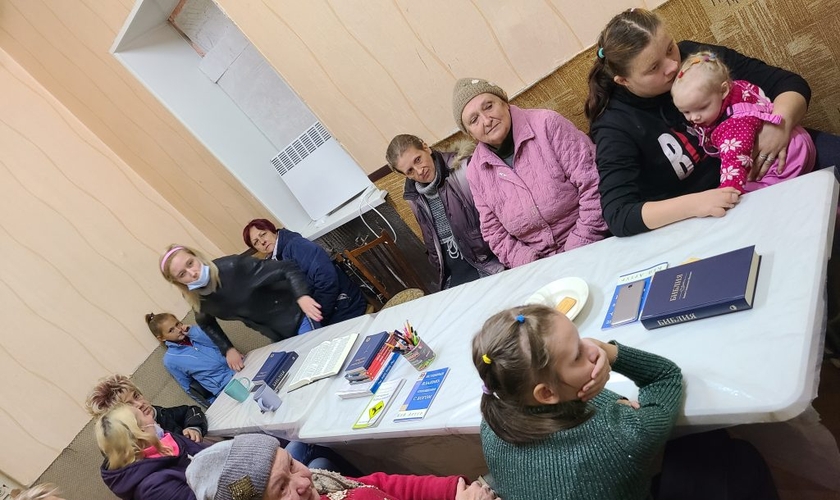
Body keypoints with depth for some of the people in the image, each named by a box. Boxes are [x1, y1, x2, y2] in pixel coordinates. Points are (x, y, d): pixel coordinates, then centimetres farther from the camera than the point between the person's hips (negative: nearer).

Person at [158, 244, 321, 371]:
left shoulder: (232, 267, -29)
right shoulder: (196, 298, -10)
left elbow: (287, 268, -30)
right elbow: (206, 323, 13)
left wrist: (302, 297, -46)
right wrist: (228, 349, 2)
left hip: (295, 318, -5)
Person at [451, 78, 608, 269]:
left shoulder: (546, 125, -8)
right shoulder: (476, 172, 2)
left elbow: (593, 185, -11)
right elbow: (494, 233, 7)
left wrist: (579, 251, -13)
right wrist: (533, 266, -8)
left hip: (596, 248, -4)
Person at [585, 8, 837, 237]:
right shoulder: (616, 127, -16)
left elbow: (789, 83, -1)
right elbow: (618, 216, -23)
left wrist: (781, 121, -23)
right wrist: (695, 204, -34)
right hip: (714, 217, -4)